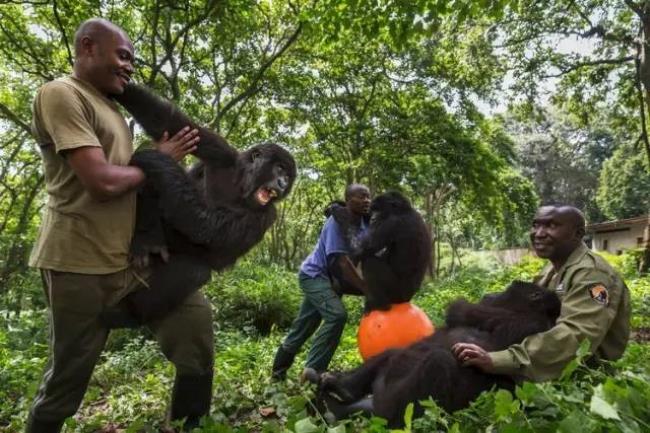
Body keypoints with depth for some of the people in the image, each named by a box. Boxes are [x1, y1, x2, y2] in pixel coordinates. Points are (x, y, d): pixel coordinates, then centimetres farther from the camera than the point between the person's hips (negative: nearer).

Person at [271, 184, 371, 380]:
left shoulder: (364, 225, -1)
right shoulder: (337, 221, -23)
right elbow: (343, 261, -29)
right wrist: (366, 289, -31)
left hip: (330, 279, 8)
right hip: (314, 274, -8)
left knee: (304, 326, 14)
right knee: (337, 315, -26)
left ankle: (278, 371, 31)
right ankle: (312, 372, -15)